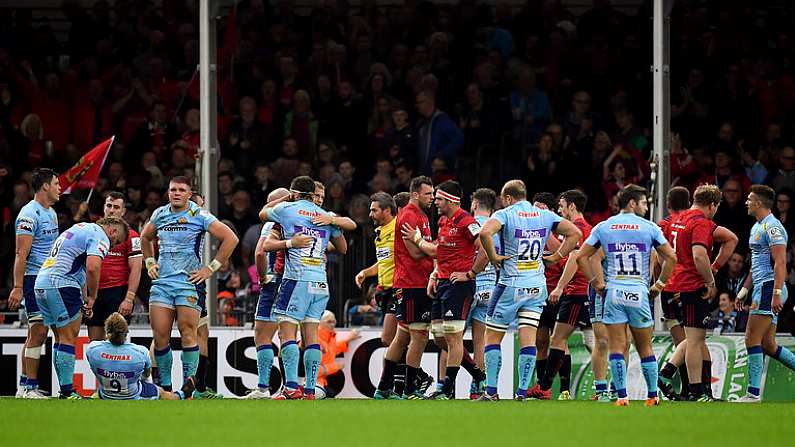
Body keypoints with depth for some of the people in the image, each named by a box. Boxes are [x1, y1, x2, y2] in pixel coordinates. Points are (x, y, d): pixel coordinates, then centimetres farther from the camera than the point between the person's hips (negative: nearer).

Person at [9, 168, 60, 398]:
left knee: (36, 333, 10)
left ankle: (25, 385, 13)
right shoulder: (29, 214, -13)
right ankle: (29, 387, -10)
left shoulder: (51, 213, 16)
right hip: (34, 279, -10)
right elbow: (21, 254, -17)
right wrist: (18, 288, -21)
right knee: (38, 332, -11)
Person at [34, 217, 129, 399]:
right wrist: (92, 298, -9)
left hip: (41, 283, 10)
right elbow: (92, 268, -21)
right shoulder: (100, 237, -5)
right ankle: (67, 392, -8)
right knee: (69, 338, -5)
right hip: (61, 285, -10)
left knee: (61, 339, 14)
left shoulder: (81, 228, 26)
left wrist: (85, 298, 23)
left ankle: (65, 389, 14)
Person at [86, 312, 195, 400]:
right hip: (134, 400, -2)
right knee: (161, 392, 30)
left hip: (106, 399, 2)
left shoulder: (92, 349, -27)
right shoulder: (141, 353, -28)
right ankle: (181, 395, 61)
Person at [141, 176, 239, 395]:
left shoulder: (199, 216, -4)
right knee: (160, 334, 0)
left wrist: (211, 268, -7)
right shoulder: (160, 214, 11)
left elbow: (230, 239, -7)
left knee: (188, 333, -8)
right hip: (162, 282, 5)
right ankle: (164, 386, 9)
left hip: (189, 283, -5)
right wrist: (149, 263, 18)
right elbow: (145, 238, 32)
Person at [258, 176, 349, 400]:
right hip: (321, 281, 5)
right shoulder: (327, 217, 12)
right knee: (311, 333, 5)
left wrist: (284, 198, 37)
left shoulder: (287, 209, 2)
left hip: (297, 279, -5)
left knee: (287, 330, -5)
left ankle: (291, 387, -17)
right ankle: (310, 390, 1)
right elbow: (343, 248, 24)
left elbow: (263, 213, 25)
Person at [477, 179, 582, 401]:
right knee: (528, 339, 3)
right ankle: (522, 393, -1)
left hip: (511, 285, -4)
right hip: (537, 286, 4)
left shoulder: (505, 215, -8)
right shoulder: (546, 216, 6)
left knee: (493, 337, 7)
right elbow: (574, 233, 6)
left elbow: (485, 233, -27)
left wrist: (493, 258, -13)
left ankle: (491, 392, 4)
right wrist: (555, 258, 7)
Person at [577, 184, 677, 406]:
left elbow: (581, 256, 6)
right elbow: (671, 258, 0)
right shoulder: (649, 228, 2)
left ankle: (622, 396, -5)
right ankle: (652, 395, 12)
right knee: (645, 349, 9)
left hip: (613, 292, 1)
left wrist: (596, 283, 10)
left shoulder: (603, 227, 7)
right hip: (639, 292, -1)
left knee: (617, 348, 1)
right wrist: (659, 284, 11)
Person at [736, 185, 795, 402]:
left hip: (769, 288, -10)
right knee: (767, 345, 9)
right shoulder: (757, 227, 20)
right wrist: (744, 290, 29)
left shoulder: (772, 227, -13)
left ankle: (753, 393, -10)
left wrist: (776, 293, -27)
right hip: (761, 289, 10)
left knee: (752, 339, -11)